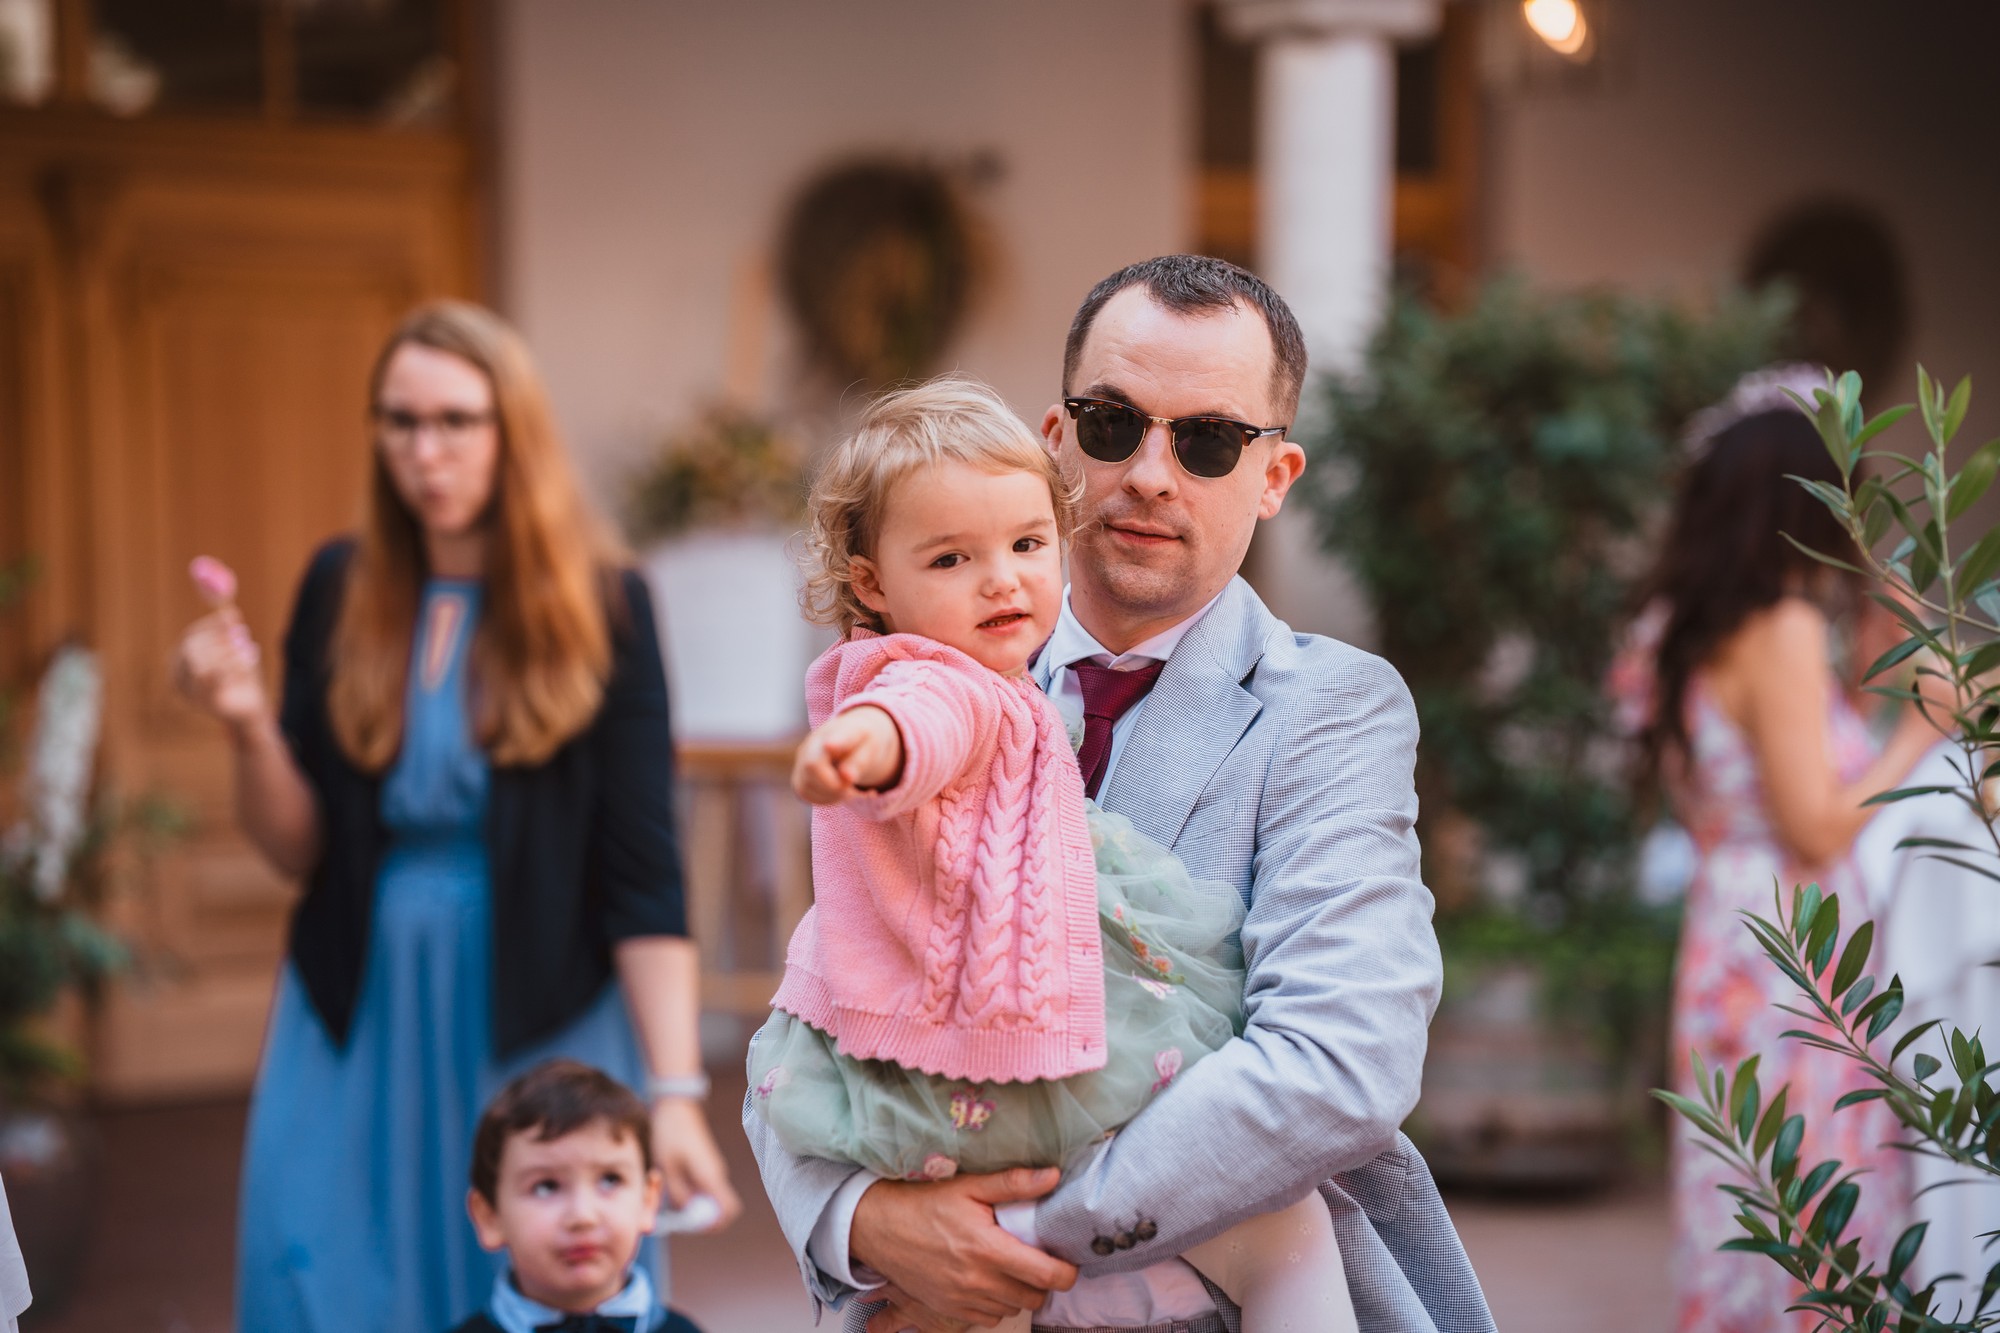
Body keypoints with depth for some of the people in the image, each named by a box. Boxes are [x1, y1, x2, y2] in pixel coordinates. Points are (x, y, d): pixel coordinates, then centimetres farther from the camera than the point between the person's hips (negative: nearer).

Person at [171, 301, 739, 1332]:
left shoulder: (599, 606, -6)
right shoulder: (340, 589, 2)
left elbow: (642, 872, -9)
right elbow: (297, 849, 4)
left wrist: (674, 1091, -16)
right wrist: (248, 727, -15)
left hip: (538, 1026, -2)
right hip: (359, 1021, 2)